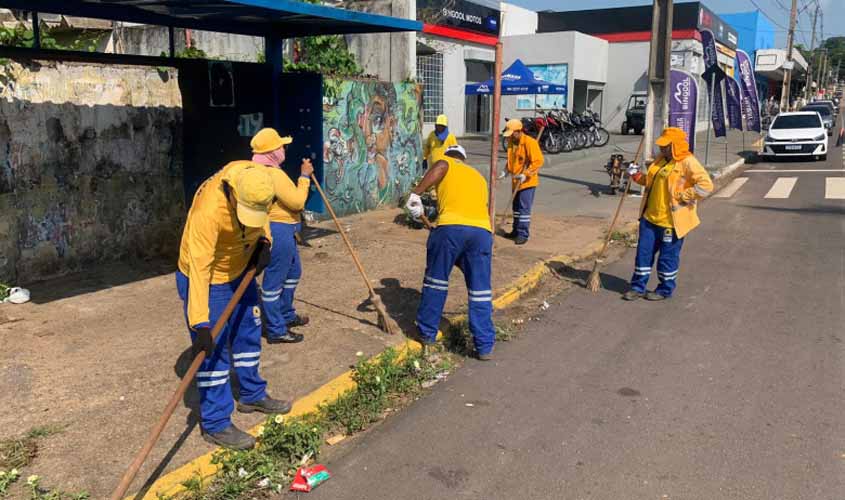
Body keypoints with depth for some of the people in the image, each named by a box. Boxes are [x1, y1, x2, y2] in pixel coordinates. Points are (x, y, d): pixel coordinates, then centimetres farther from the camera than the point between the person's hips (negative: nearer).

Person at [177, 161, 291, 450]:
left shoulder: (257, 181, -19)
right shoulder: (208, 209, -38)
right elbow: (199, 267, -38)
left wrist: (264, 241, -13)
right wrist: (201, 324, -40)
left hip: (241, 272, 7)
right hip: (206, 280, -7)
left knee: (249, 334, 19)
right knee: (213, 351, -2)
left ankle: (252, 396, 39)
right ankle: (215, 424, 10)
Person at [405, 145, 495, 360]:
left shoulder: (446, 163, 20)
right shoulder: (478, 176, 34)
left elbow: (440, 167, -5)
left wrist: (416, 193, -10)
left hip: (451, 227, -3)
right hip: (482, 229, 3)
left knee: (436, 280, 15)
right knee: (480, 290, 9)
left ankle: (427, 333, 26)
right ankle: (485, 346, 11)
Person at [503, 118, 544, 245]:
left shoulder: (530, 142, -18)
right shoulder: (511, 142, 7)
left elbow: (538, 161, -20)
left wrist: (526, 174, -24)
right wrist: (507, 170, 10)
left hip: (527, 182, -8)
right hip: (515, 181, 8)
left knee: (524, 208, -8)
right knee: (516, 207, 17)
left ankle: (523, 234, -4)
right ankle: (516, 231, 29)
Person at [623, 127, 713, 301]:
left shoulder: (688, 163, -14)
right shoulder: (661, 160, 11)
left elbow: (706, 185, -23)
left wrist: (681, 196, -21)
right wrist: (637, 176, 7)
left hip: (671, 221, -7)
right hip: (650, 217, 7)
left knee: (668, 257, 7)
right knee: (644, 252, 11)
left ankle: (665, 289, 24)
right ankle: (638, 287, 22)